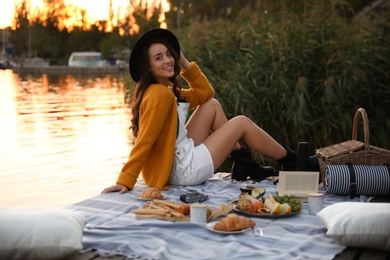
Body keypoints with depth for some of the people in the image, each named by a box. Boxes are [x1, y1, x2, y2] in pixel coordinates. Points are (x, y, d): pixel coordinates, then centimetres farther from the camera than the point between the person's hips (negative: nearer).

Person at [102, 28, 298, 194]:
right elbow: (144, 142, -25)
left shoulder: (168, 91, 9)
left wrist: (184, 62, 8)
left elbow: (205, 93, 15)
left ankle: (244, 165, 14)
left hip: (183, 156, 10)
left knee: (212, 106, 15)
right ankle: (289, 160, 26)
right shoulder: (159, 94, -21)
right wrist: (125, 182, -28)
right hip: (182, 170, -10)